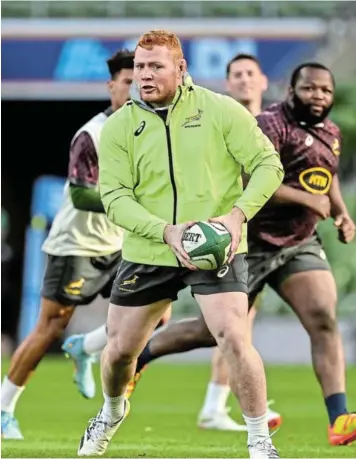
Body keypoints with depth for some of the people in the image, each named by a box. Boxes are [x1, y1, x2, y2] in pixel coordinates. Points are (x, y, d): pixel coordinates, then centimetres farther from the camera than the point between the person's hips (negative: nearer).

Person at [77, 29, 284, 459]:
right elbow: (115, 196, -8)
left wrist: (238, 214, -21)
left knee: (234, 338, -20)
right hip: (147, 253, 3)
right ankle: (111, 412, 45)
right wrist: (167, 232, -24)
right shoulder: (119, 127, -1)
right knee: (120, 349, 11)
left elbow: (268, 164, -4)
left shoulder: (221, 111, -6)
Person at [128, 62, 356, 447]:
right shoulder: (271, 126, -18)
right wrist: (310, 200, -25)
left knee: (324, 320, -13)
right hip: (252, 244, -7)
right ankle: (135, 356, 29)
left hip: (300, 244, 7)